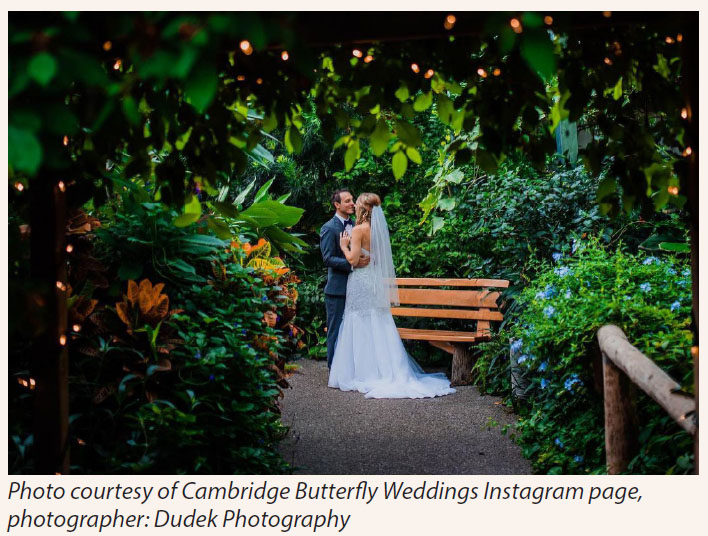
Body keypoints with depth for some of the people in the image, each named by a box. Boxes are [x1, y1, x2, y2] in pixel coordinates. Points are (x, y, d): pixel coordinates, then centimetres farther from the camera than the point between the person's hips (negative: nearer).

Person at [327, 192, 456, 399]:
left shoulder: (359, 230, -12)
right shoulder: (379, 229, 10)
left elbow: (353, 259, -17)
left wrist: (344, 246, 0)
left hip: (361, 282, -7)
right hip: (377, 282, 7)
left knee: (361, 329, -2)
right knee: (379, 328, 9)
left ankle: (363, 374, -1)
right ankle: (389, 372, 7)